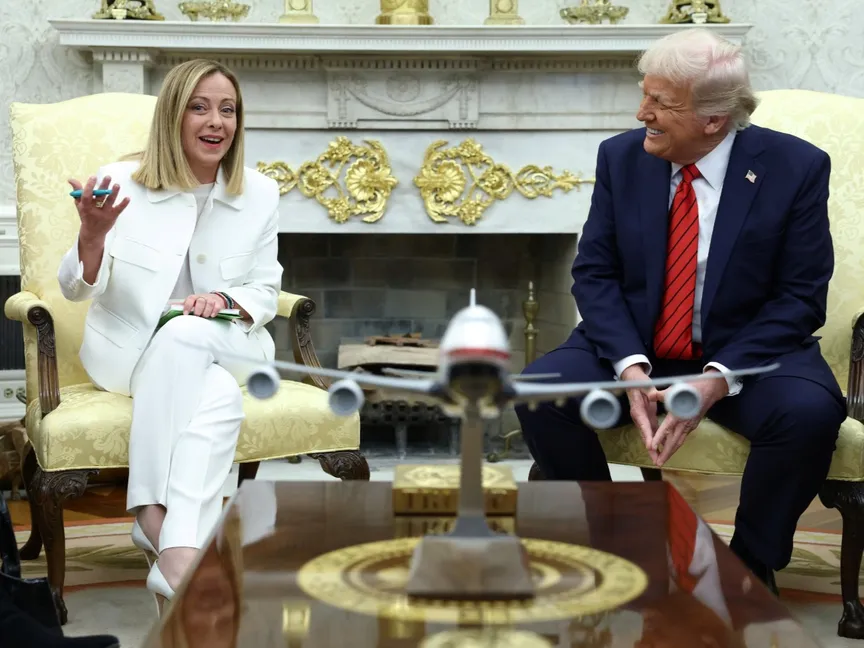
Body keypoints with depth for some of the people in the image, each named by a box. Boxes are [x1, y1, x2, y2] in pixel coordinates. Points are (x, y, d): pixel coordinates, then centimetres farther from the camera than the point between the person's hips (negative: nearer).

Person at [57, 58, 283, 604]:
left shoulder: (259, 195, 1)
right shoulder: (122, 183, -6)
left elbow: (266, 292, 7)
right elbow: (76, 290, -4)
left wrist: (226, 301, -16)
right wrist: (93, 234, -25)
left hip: (226, 349, 2)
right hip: (129, 351, -2)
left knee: (186, 335, -35)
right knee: (220, 400, -33)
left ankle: (156, 517, -36)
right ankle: (182, 552, -33)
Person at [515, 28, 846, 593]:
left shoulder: (796, 167, -10)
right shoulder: (622, 156, -2)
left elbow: (802, 296, -10)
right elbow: (594, 272, -1)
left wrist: (720, 377, -23)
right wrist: (630, 365, -19)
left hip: (747, 353, -2)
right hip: (632, 349, 3)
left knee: (810, 412, -33)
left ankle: (752, 568, -7)